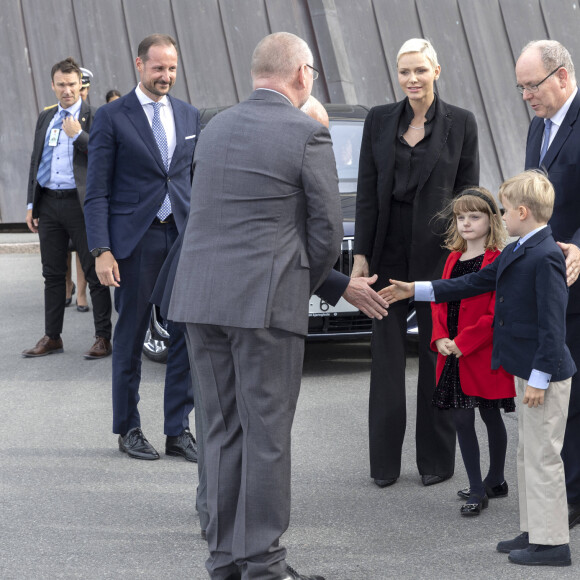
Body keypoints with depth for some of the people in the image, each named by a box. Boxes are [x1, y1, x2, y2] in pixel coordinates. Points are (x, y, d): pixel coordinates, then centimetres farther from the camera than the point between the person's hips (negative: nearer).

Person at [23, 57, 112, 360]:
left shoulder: (96, 117, -3)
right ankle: (52, 337, 19)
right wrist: (32, 204, 12)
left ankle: (103, 338, 5)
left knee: (94, 272, -1)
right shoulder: (45, 118, 14)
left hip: (80, 204, -5)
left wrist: (78, 135, -17)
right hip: (49, 204, 6)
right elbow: (35, 161, 17)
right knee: (53, 273, 11)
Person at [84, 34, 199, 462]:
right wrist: (101, 250, -13)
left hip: (183, 235, 4)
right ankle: (128, 429, 16)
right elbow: (97, 192, -5)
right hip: (134, 240, -4)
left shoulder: (190, 116, 11)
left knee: (188, 334, 0)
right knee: (131, 337, 4)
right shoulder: (111, 118, -3)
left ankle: (179, 430, 8)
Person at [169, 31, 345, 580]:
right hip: (266, 301, -6)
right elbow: (327, 229, -5)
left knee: (223, 431, 13)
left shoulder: (215, 128, 13)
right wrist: (304, 286, 12)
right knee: (266, 434, 0)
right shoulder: (307, 133, -6)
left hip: (201, 297, 6)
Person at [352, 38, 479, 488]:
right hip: (389, 252, 2)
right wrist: (361, 255, 0)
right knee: (387, 355, 6)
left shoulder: (460, 123, 0)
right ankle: (385, 462, 14)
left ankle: (436, 459, 16)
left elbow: (469, 194, 1)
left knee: (437, 354, 5)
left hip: (438, 253, -2)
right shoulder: (380, 120, 5)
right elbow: (367, 192, 5)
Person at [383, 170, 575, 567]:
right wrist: (415, 291, 20)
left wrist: (539, 378, -21)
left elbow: (553, 323, -22)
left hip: (545, 373, -10)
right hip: (527, 370, 10)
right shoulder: (515, 252, 12)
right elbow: (477, 283, 20)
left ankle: (552, 543, 3)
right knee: (529, 455, 16)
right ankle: (535, 531, 25)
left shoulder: (546, 257, -19)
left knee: (543, 458, -4)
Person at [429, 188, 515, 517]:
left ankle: (495, 480, 21)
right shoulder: (454, 259, 11)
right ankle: (477, 489, 12)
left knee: (491, 416, 7)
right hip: (453, 356, 6)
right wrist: (440, 338, -4)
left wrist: (464, 342, -17)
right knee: (462, 419, 5)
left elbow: (498, 314, -16)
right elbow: (440, 301, 12)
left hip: (484, 355, -6)